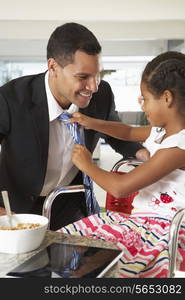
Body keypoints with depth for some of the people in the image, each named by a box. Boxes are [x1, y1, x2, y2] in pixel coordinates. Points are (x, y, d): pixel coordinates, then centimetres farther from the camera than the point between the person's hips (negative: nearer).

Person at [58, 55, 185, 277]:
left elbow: (120, 188, -26)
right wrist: (93, 123, 12)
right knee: (62, 238, 2)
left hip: (162, 230, -10)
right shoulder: (162, 132, 7)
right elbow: (129, 132, 28)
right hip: (143, 218, 10)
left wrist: (87, 165, -9)